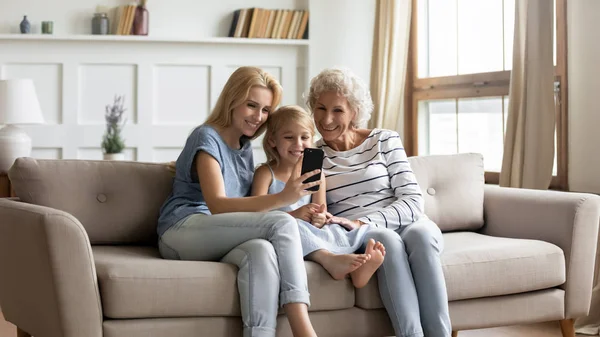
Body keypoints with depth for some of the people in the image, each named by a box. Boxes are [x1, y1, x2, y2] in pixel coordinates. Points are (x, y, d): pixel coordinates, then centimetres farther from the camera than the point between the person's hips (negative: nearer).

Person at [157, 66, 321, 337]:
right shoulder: (207, 138, -6)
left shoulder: (245, 147, 19)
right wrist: (282, 198, -32)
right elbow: (217, 205, -20)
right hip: (181, 232, -6)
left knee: (262, 251, -33)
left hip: (215, 241, 6)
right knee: (282, 223, -27)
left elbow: (246, 206, 18)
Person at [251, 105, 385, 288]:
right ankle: (330, 259, -55)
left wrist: (319, 219, -19)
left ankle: (355, 267, -51)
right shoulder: (266, 173, 2)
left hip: (312, 233, 4)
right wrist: (293, 215, -27)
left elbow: (321, 215, 8)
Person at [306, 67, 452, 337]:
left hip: (408, 225, 1)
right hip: (358, 236, 0)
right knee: (387, 241, -35)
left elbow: (413, 201, -3)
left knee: (420, 233, -35)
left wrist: (362, 222, -18)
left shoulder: (385, 141, 6)